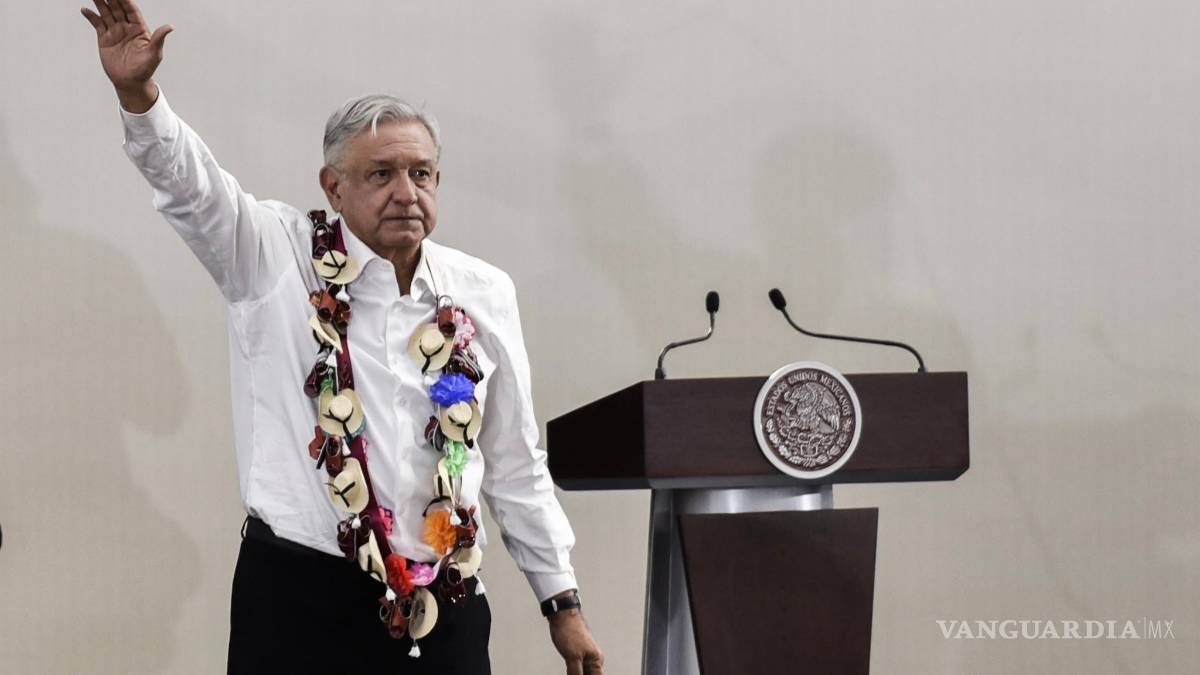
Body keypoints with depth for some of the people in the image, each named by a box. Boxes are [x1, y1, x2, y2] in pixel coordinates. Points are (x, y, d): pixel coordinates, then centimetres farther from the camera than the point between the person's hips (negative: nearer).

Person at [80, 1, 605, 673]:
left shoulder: (484, 295, 8)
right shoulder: (277, 259, 0)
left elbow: (515, 462, 13)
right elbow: (188, 183, -16)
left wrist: (562, 600, 13)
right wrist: (138, 93, -35)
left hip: (444, 606, 3)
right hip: (298, 597, -3)